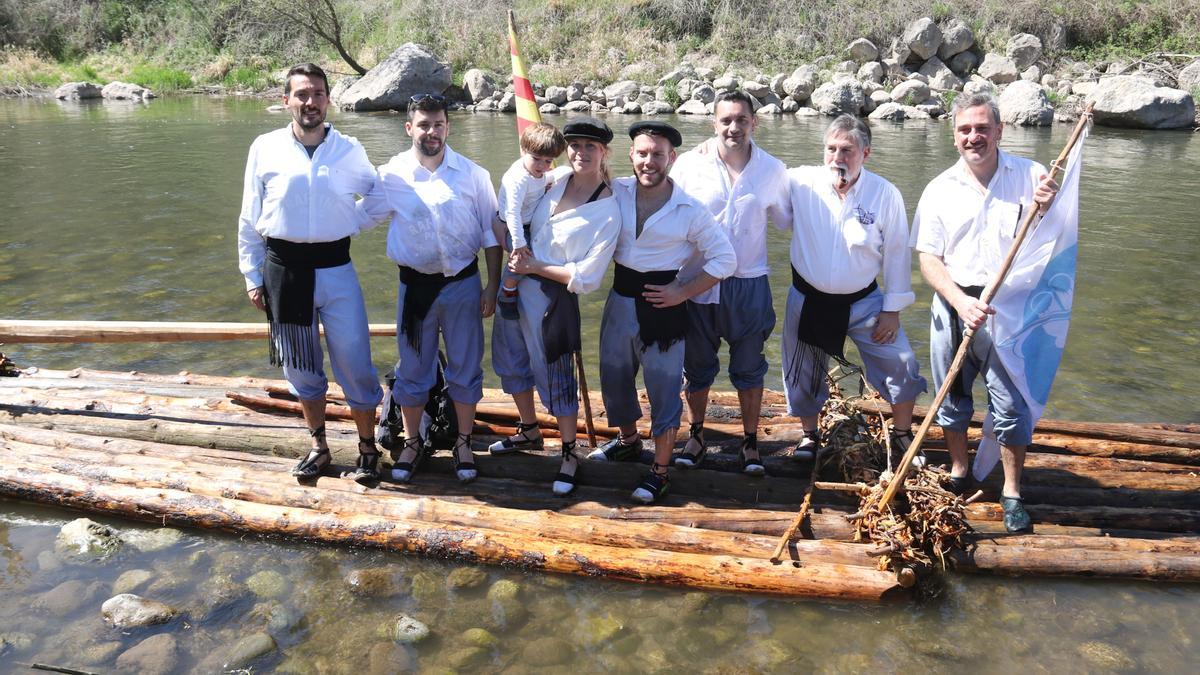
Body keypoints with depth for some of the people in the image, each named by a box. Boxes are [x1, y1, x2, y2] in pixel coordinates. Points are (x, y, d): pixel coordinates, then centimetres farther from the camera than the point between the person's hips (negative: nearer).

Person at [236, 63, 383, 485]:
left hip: (336, 268, -1)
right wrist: (252, 277, 5)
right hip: (284, 268, 1)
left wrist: (350, 226, 3)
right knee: (300, 367, 12)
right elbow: (249, 220, 5)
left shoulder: (349, 150, 1)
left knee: (355, 363, 0)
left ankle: (367, 448, 18)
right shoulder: (265, 148, 0)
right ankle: (318, 446, 30)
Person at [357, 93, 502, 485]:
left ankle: (463, 443, 26)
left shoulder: (472, 174, -3)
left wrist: (492, 288, -1)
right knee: (413, 369, 10)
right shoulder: (392, 175, -3)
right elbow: (358, 216, 8)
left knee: (465, 368, 9)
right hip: (416, 286, 0)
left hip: (463, 284, 0)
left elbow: (490, 233, 1)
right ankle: (411, 443, 28)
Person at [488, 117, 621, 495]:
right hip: (516, 283, 7)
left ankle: (570, 455, 20)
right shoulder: (558, 180, 0)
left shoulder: (608, 212, -17)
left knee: (556, 378, 1)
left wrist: (535, 267, -15)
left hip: (553, 297, -7)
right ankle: (529, 432, 42)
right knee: (510, 360, 20)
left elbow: (587, 278, -18)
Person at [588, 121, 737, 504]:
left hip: (661, 304, -4)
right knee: (614, 376, 19)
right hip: (620, 298, 4)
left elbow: (725, 260, -5)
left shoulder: (690, 211, -11)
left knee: (664, 389, 3)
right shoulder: (615, 192, -4)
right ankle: (628, 442, 44)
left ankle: (660, 471, 18)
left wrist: (684, 292, -11)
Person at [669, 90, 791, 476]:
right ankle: (695, 436, 34)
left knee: (749, 369, 10)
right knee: (697, 367, 14)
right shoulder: (689, 164, -7)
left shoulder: (772, 170, -1)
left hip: (749, 284, 1)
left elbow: (787, 219, 13)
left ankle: (750, 442, 27)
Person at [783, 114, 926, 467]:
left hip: (863, 300, 0)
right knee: (803, 374, 13)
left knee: (901, 365, -1)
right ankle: (809, 435, 37)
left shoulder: (886, 194, -12)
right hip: (809, 299, 1)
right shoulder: (801, 182, -12)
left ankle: (903, 436, 24)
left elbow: (897, 253, -6)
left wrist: (892, 309, -4)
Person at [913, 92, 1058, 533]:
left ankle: (1012, 493, 19)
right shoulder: (940, 189, 2)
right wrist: (962, 302, -18)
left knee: (1011, 405, 1)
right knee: (952, 398, 14)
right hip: (953, 305, 2)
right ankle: (958, 474, 34)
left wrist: (1045, 210, -18)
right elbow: (928, 259, -2)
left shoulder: (1031, 177, 0)